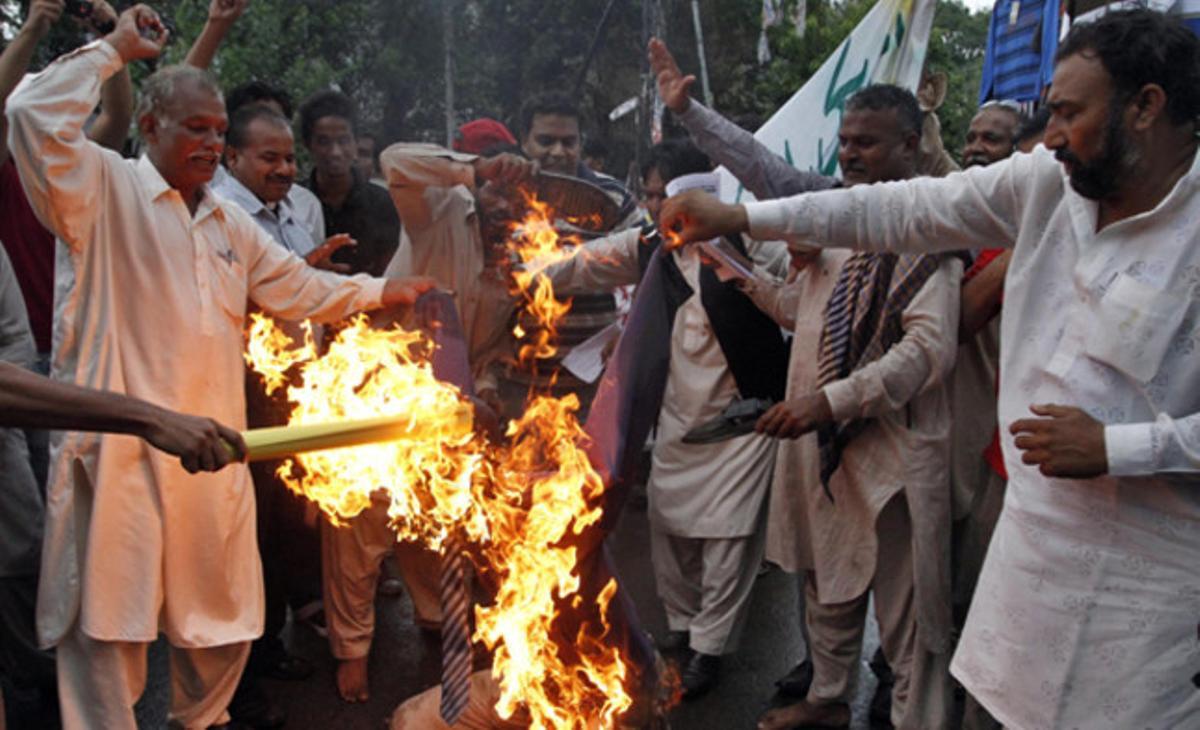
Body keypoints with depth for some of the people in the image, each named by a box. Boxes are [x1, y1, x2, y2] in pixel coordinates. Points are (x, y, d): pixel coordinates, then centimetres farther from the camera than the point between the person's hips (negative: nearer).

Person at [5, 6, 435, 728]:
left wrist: (380, 291, 18)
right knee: (109, 621, -1)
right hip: (123, 446, -6)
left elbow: (298, 288, 23)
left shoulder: (230, 221, 20)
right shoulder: (106, 189, 0)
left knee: (223, 614, 17)